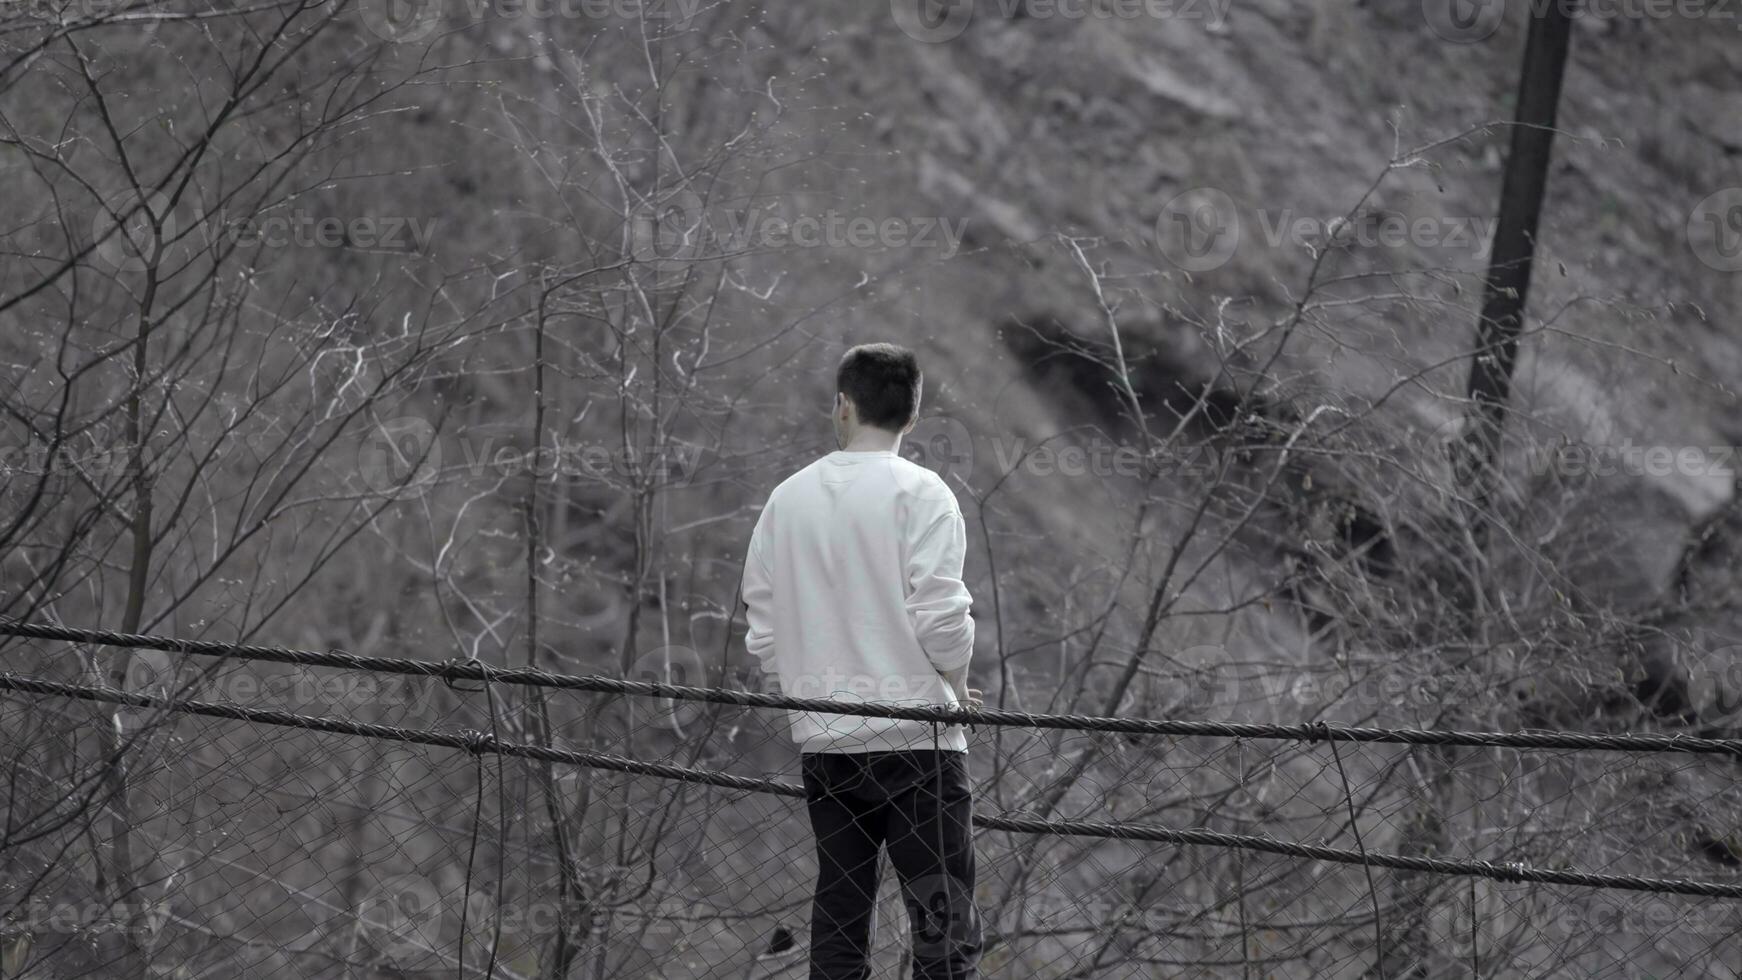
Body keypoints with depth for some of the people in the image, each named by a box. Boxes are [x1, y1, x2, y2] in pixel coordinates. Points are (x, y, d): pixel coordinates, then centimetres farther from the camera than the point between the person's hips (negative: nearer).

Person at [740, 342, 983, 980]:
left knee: (838, 928, 11)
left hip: (822, 741, 5)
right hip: (914, 736, -5)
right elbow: (941, 618, -14)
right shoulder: (918, 493, -7)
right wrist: (957, 689, 4)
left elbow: (763, 634, 9)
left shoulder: (788, 498, 8)